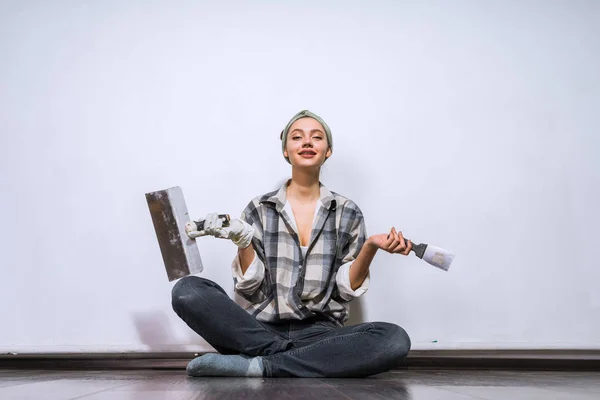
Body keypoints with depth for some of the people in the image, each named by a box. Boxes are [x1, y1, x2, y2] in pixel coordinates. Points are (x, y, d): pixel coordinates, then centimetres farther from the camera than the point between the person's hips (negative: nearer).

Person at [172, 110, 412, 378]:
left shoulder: (348, 212, 7)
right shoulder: (259, 210, 6)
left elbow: (345, 290, 3)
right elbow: (252, 289, 1)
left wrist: (370, 247, -11)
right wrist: (242, 240, -12)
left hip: (320, 333, 1)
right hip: (262, 330, 0)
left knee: (395, 340, -29)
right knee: (187, 291, -24)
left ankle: (259, 365, -25)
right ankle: (292, 359, -18)